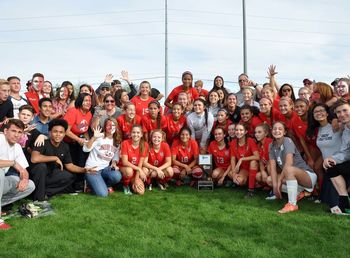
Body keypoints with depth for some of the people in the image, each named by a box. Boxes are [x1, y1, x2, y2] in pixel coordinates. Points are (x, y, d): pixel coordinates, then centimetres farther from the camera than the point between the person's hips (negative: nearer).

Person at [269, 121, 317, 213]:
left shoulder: (287, 141, -16)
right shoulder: (272, 146, 2)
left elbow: (289, 163, -28)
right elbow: (273, 167, -6)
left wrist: (279, 180, -23)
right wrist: (275, 185, -17)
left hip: (308, 175, -8)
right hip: (292, 177, 8)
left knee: (289, 169, -35)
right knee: (270, 179, -2)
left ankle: (292, 204, -30)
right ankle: (300, 192, 6)